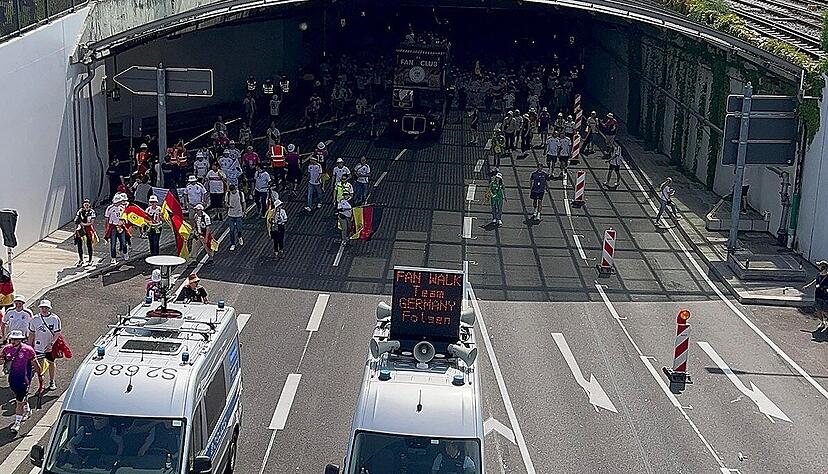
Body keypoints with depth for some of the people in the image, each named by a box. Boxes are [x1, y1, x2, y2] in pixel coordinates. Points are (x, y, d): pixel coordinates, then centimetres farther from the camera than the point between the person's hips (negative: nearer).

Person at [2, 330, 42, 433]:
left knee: (19, 401, -5)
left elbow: (35, 363, -5)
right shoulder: (7, 349, -3)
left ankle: (17, 423, 4)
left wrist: (40, 375, 0)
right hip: (12, 378, 5)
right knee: (19, 397, 24)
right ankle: (27, 410, 50)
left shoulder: (28, 350, -15)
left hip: (24, 379, -5)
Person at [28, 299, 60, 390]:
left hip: (51, 347, -1)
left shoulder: (55, 319, -10)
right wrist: (29, 346, 6)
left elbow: (57, 333, -11)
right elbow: (31, 334, 6)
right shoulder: (35, 319, -3)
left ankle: (52, 382, 29)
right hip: (38, 346, 1)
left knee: (51, 363, 13)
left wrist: (51, 344, -22)